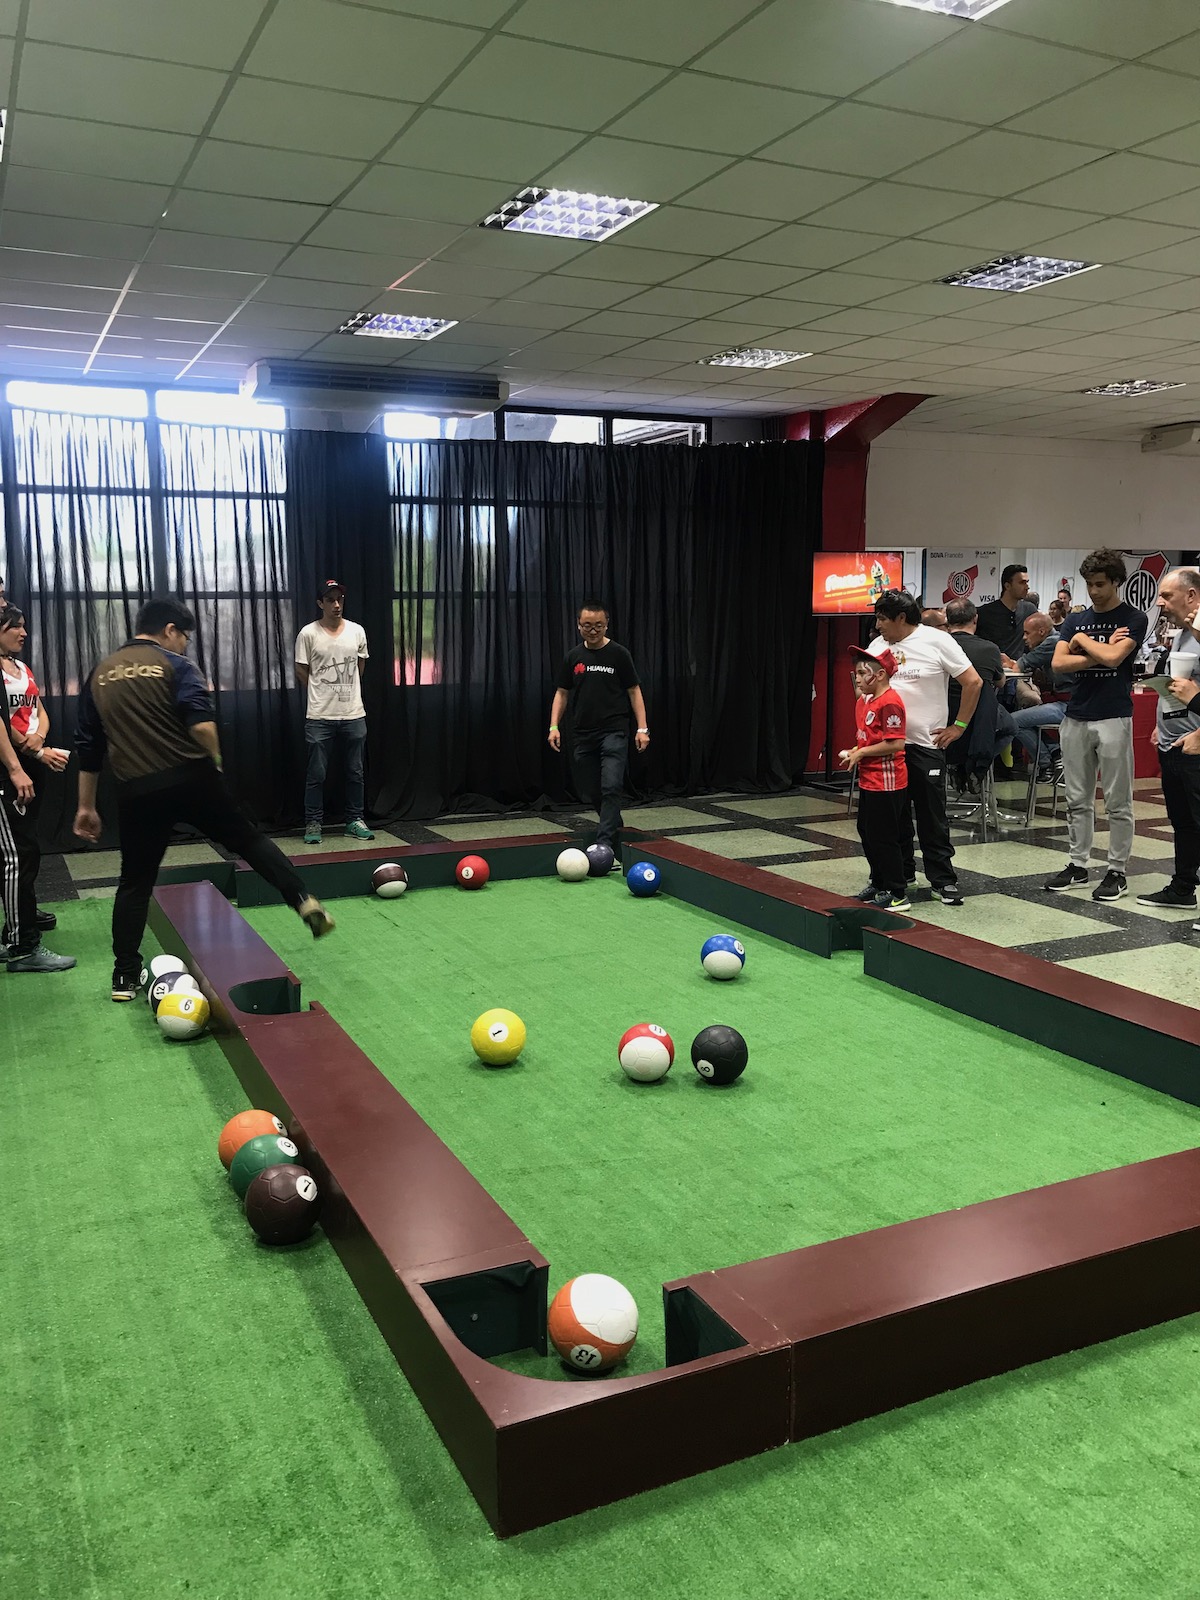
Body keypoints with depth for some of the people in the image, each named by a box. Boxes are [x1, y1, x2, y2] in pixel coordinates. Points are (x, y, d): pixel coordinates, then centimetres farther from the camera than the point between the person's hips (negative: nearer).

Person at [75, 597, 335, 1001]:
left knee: (135, 882, 12)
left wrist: (87, 806, 21)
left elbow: (88, 747, 17)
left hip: (137, 791, 3)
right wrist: (214, 762, 1)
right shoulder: (174, 664, -1)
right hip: (190, 778, -3)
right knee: (248, 839, 12)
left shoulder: (98, 675, 14)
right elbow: (202, 724, -18)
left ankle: (125, 977, 15)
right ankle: (303, 900, 0)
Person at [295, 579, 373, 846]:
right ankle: (313, 824, 12)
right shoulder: (308, 634, -5)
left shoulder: (357, 631, 5)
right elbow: (302, 673, 1)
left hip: (354, 715, 3)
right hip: (320, 717, -3)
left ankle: (354, 821, 20)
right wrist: (324, 694, 7)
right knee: (316, 774, 2)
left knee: (355, 771, 10)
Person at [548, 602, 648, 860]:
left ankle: (605, 847, -21)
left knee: (611, 788, -17)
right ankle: (613, 831, 28)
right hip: (583, 735, 4)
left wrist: (642, 728, -6)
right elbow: (562, 693, 14)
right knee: (592, 791, 8)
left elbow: (634, 691, 1)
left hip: (614, 732, -4)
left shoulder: (619, 654, -2)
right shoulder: (573, 657, 8)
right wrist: (554, 726, 3)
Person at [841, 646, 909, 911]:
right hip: (869, 780, 10)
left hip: (886, 782, -10)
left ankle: (897, 894, 7)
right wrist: (854, 752, 4)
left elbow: (895, 744, -26)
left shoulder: (889, 703, -20)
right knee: (866, 832, 19)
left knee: (883, 837, -3)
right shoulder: (864, 701, 10)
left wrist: (860, 753, -17)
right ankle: (879, 884, 33)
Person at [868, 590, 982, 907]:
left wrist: (958, 726, -5)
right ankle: (901, 872, 25)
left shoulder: (937, 642, -6)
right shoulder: (877, 646, 8)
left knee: (932, 816, -1)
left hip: (925, 743, -5)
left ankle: (943, 880, 6)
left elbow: (973, 682, -4)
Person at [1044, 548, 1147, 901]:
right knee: (1078, 800, 10)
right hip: (1076, 717, 5)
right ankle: (1078, 866, 19)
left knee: (1118, 802, 1)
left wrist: (1083, 640, -2)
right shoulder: (1075, 619, 11)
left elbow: (1113, 658, -17)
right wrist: (1101, 652, -10)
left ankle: (1117, 872, 8)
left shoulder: (1133, 619, -1)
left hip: (1114, 718, -5)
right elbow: (1058, 662, -2)